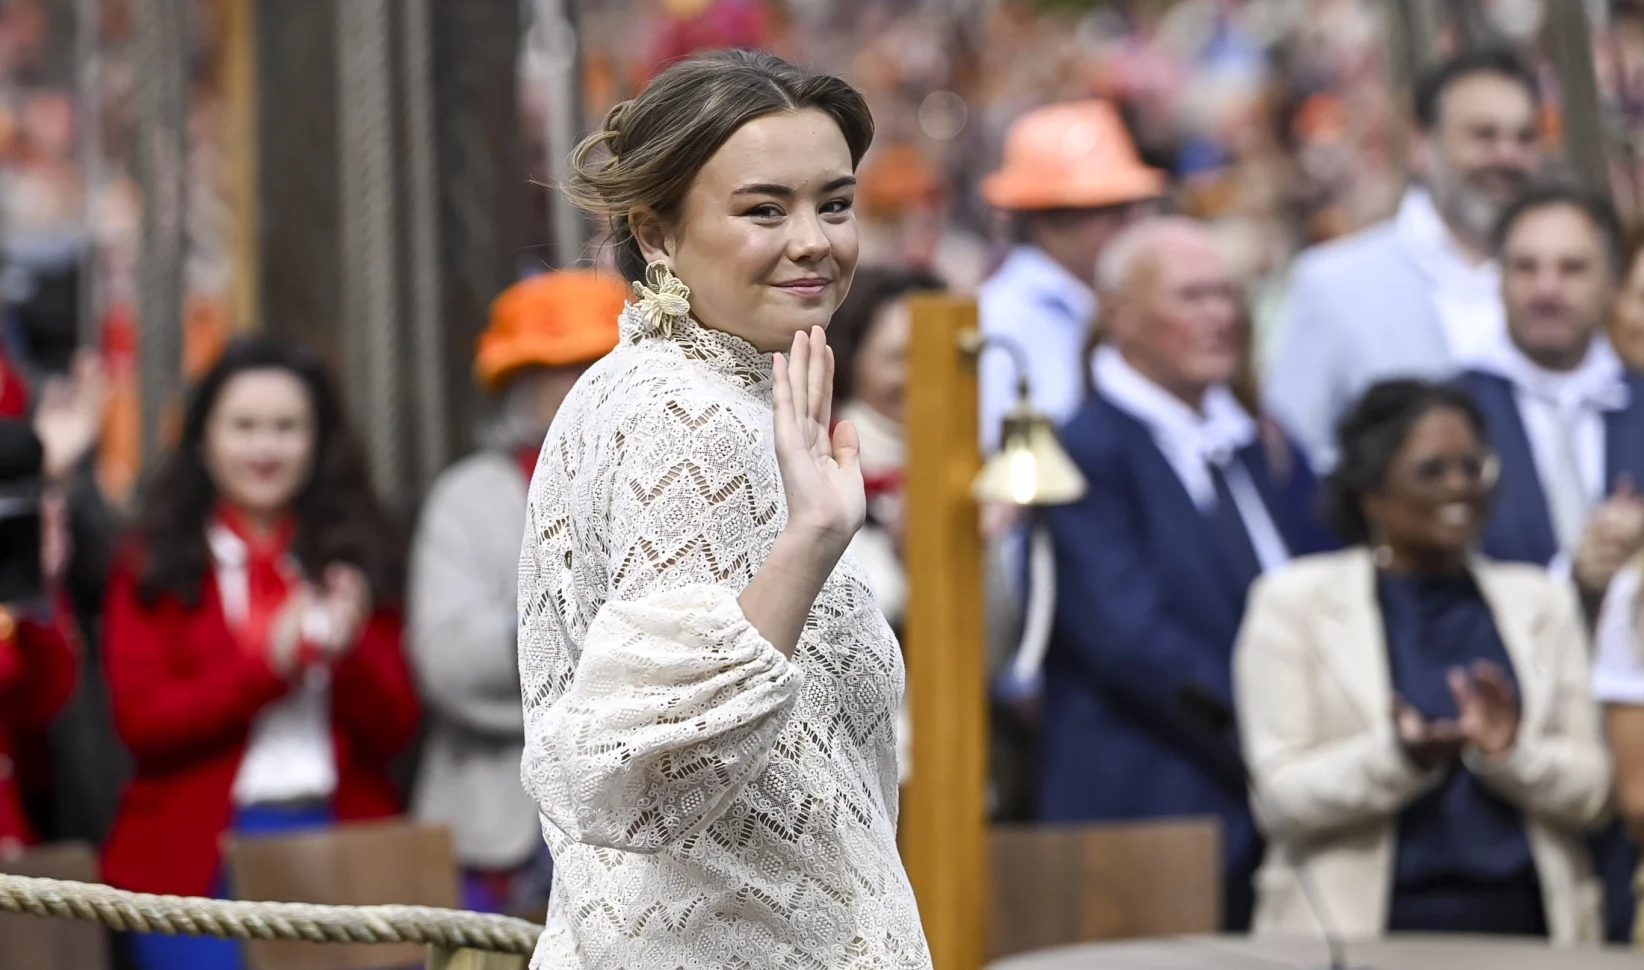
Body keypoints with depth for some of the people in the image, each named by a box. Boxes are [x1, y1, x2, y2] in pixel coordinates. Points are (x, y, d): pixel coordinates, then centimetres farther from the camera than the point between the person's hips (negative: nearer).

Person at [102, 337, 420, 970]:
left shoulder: (354, 557, 13)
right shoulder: (155, 567, 7)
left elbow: (394, 729, 6)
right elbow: (141, 718, -6)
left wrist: (352, 652, -15)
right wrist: (268, 665, -16)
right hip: (198, 856, -2)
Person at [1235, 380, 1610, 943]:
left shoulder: (1541, 601, 13)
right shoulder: (1294, 600, 5)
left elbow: (1593, 792, 8)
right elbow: (1280, 797, -4)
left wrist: (1509, 754, -11)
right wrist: (1399, 758, -19)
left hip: (1522, 924, 2)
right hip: (1362, 923, -2)